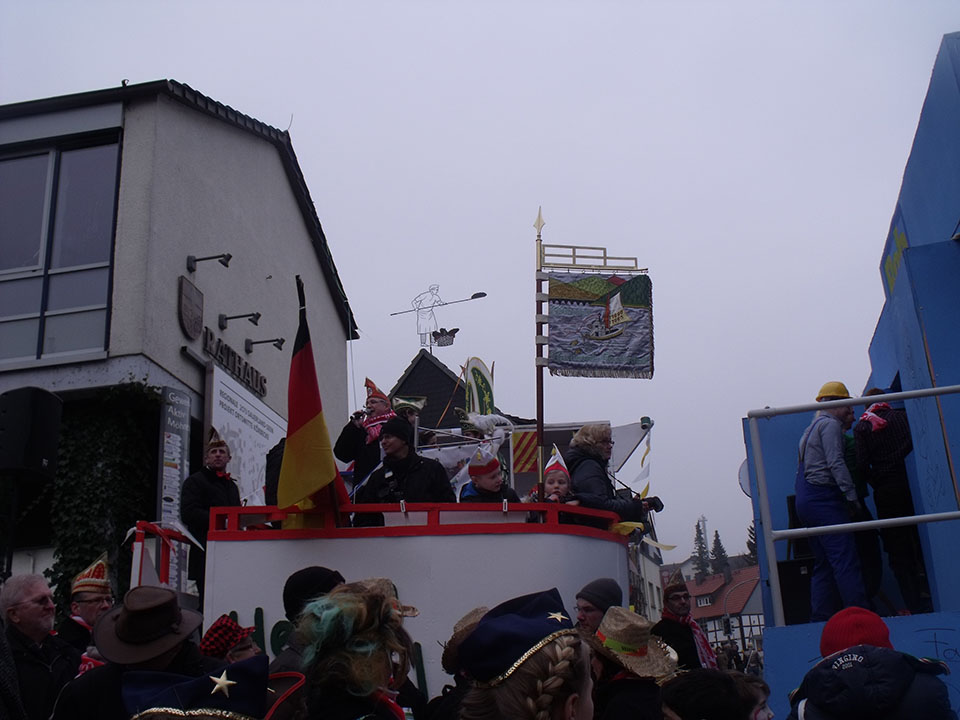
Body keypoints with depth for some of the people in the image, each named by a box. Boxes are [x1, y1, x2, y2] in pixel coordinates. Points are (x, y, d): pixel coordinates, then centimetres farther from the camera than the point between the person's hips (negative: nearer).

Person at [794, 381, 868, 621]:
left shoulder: (812, 427, 26)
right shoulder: (830, 424, -4)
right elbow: (836, 463, -15)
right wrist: (853, 498, -16)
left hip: (805, 500, 10)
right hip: (823, 498, -10)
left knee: (823, 564, 9)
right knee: (846, 560, -13)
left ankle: (819, 620, 8)